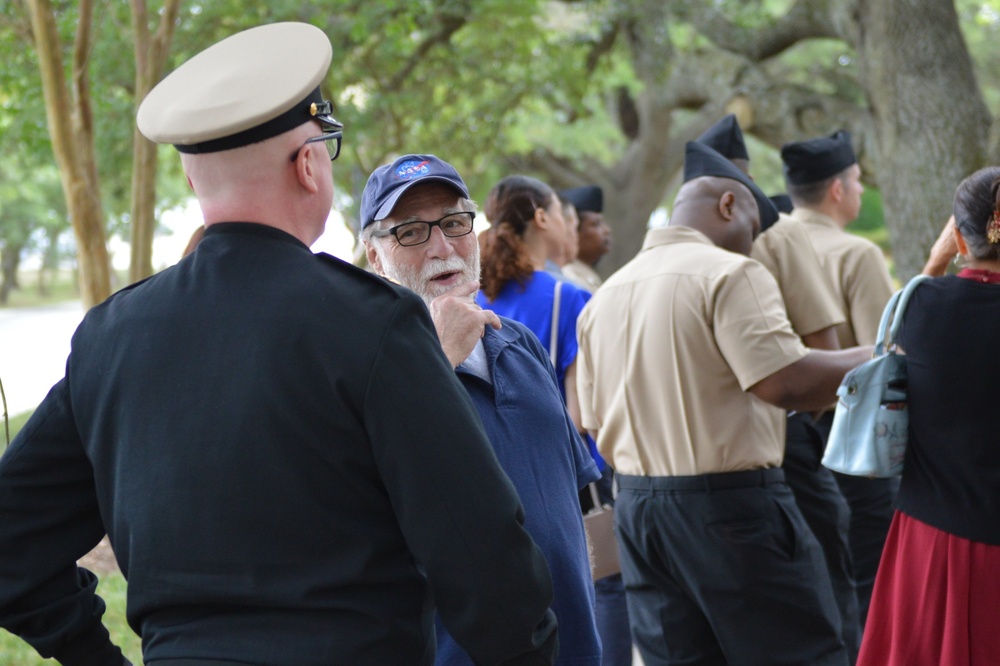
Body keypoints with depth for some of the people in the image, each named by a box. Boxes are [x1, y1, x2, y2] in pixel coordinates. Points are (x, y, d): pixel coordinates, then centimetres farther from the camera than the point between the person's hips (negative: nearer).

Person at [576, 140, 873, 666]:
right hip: (731, 502, -7)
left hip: (637, 505, 7)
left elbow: (596, 424, 14)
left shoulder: (604, 296, 12)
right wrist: (879, 360, -9)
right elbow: (786, 383, -21)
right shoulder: (729, 273, -11)